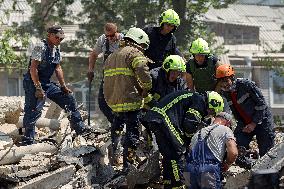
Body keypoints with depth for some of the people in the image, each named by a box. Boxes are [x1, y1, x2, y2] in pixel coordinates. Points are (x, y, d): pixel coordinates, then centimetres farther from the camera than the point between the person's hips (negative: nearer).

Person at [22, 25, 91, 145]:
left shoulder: (56, 50, 9)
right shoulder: (41, 47, -18)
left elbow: (58, 68, 18)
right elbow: (33, 69, -22)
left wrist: (63, 86, 14)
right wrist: (38, 88, -24)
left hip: (47, 83, 9)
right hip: (33, 83, -9)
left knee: (69, 98, 11)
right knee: (34, 111, -13)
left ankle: (80, 129, 18)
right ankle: (28, 140, -9)